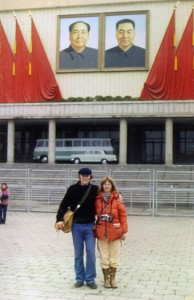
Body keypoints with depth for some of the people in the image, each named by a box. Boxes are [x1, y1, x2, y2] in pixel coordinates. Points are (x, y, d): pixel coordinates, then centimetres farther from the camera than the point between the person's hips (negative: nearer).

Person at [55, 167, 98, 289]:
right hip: (76, 225, 1)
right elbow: (64, 205, -2)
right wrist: (60, 219, -13)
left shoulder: (95, 189, -2)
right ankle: (80, 278, 18)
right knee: (78, 254, 8)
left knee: (91, 253, -2)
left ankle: (90, 279, 9)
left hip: (90, 226, 0)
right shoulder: (73, 189, -3)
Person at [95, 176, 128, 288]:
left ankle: (113, 278, 24)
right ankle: (106, 278, 22)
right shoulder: (98, 198, 4)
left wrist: (124, 231, -5)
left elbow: (123, 214, -2)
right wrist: (95, 227, 1)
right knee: (104, 257, 8)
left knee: (114, 257, 9)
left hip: (115, 231, -1)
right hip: (101, 231, 1)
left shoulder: (117, 198, -2)